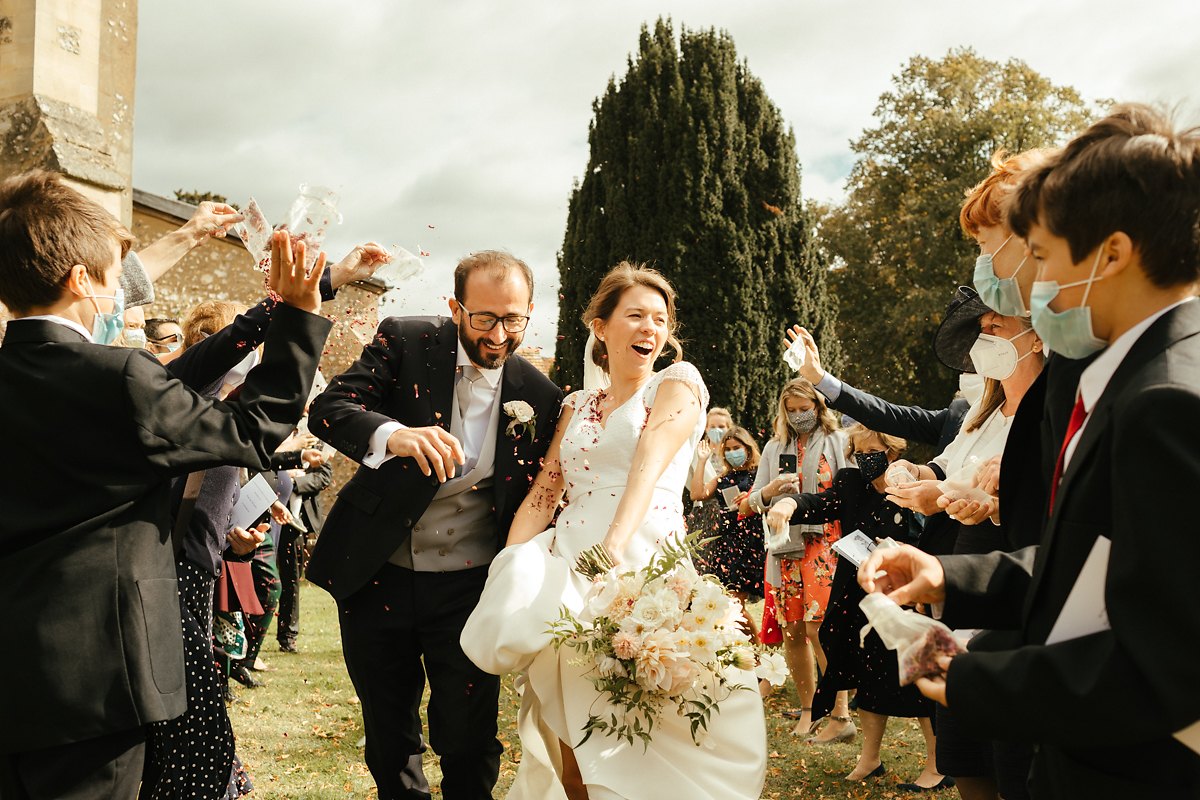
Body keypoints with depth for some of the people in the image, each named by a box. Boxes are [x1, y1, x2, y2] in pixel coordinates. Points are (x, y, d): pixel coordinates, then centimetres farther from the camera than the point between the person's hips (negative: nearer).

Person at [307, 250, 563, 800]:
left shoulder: (540, 397, -3)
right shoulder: (405, 342, -7)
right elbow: (329, 408, -19)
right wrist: (394, 435, -39)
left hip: (468, 588, 0)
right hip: (375, 575, 1)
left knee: (468, 741, 4)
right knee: (388, 734, 16)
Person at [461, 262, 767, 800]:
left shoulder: (677, 382, 4)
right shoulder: (577, 406, 19)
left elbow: (649, 462, -15)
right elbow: (542, 495, 12)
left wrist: (615, 544, -32)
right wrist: (506, 579, -4)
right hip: (568, 572, 4)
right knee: (568, 732, 3)